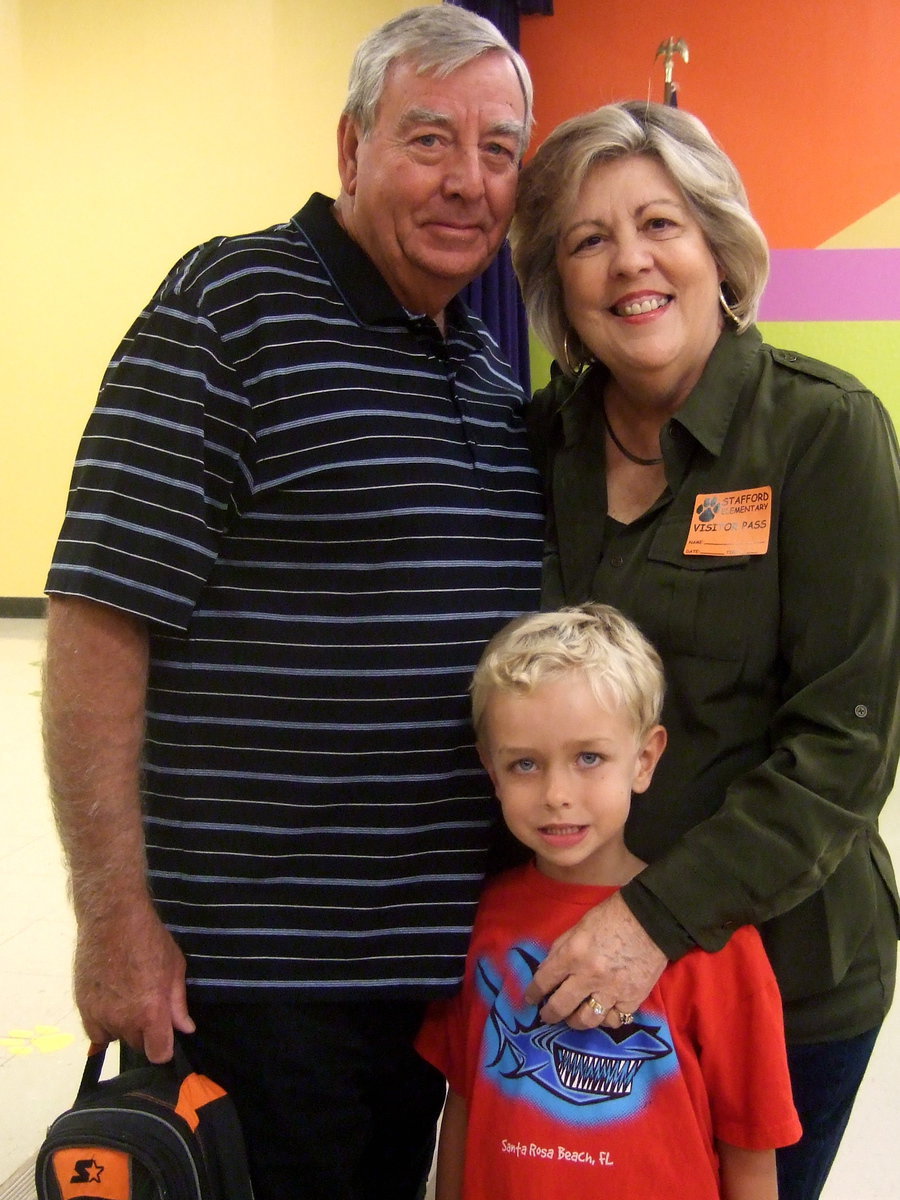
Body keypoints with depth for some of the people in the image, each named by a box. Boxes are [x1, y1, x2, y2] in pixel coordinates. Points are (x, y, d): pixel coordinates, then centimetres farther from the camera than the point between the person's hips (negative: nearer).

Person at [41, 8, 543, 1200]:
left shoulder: (494, 371, 10)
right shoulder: (230, 309, -12)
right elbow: (98, 623, -16)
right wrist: (116, 923, -17)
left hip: (438, 955, 7)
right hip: (244, 967, -7)